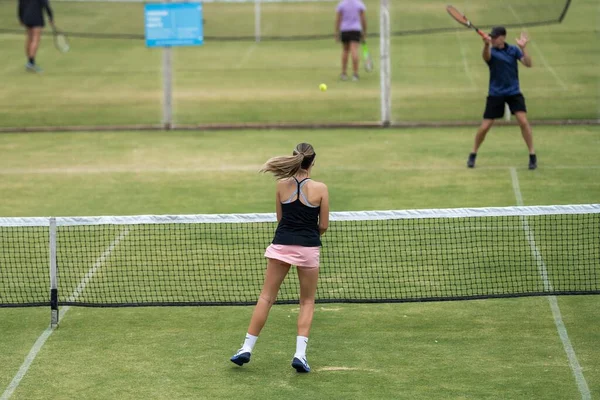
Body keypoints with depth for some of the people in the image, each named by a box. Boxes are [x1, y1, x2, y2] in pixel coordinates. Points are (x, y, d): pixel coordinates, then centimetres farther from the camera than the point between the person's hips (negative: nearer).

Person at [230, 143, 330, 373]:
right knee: (307, 302, 12)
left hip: (281, 244, 1)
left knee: (266, 297, 10)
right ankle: (300, 353, 0)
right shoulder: (320, 189, -7)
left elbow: (280, 218, 9)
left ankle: (247, 348, 9)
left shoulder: (282, 185, -1)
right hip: (308, 248, -1)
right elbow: (323, 226, -1)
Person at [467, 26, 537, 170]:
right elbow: (486, 56, -34)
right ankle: (473, 154, 21)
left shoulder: (513, 50, -1)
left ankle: (532, 155, -3)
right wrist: (486, 45, -57)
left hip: (514, 92, 1)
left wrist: (523, 48, -26)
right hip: (495, 94, -1)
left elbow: (528, 64, -11)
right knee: (485, 127, -1)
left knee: (523, 121, -14)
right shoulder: (492, 52, -9)